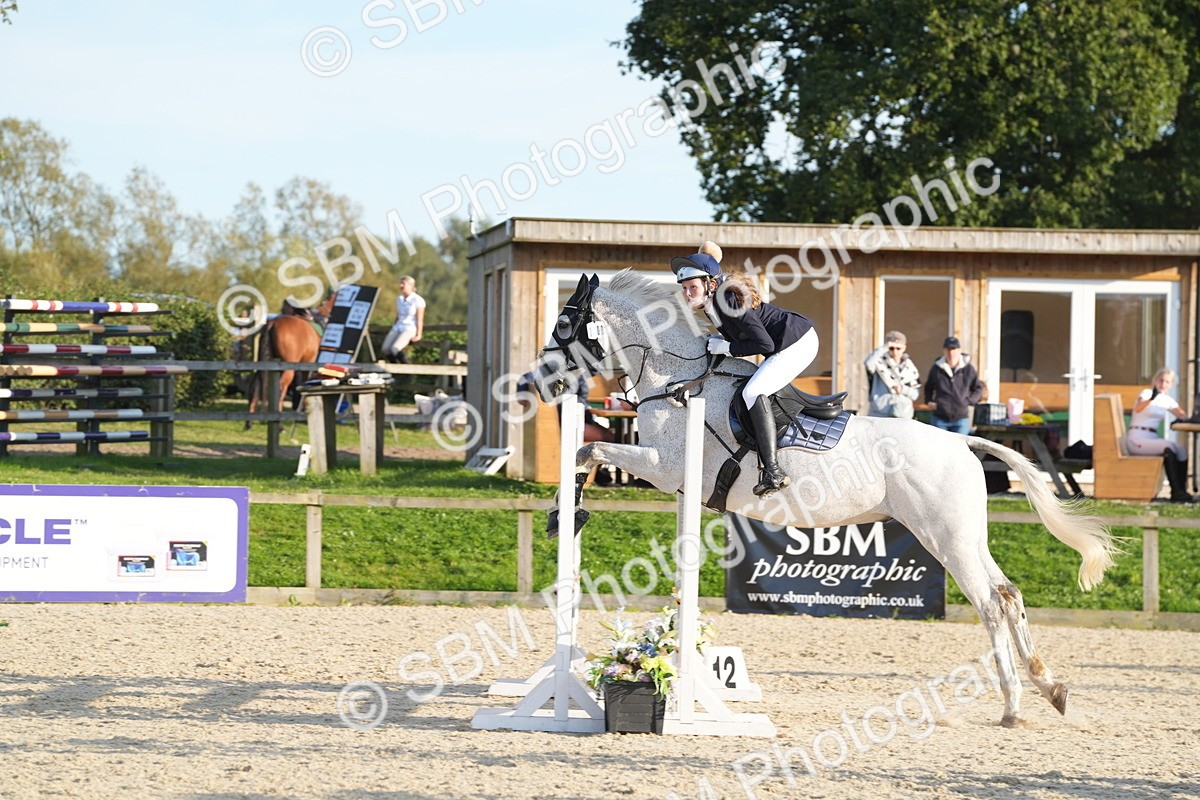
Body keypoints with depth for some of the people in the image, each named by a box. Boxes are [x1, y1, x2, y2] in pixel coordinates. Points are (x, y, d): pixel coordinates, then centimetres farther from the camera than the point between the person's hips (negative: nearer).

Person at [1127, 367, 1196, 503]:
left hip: (1152, 439, 7)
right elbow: (1138, 409, -29)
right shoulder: (1146, 393, -7)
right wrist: (1151, 399, -49)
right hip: (1136, 440, -7)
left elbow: (1182, 415, 10)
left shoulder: (1167, 400, 15)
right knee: (1168, 448, -29)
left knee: (1182, 450, -17)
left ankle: (1181, 491, -20)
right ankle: (1176, 492, -29)